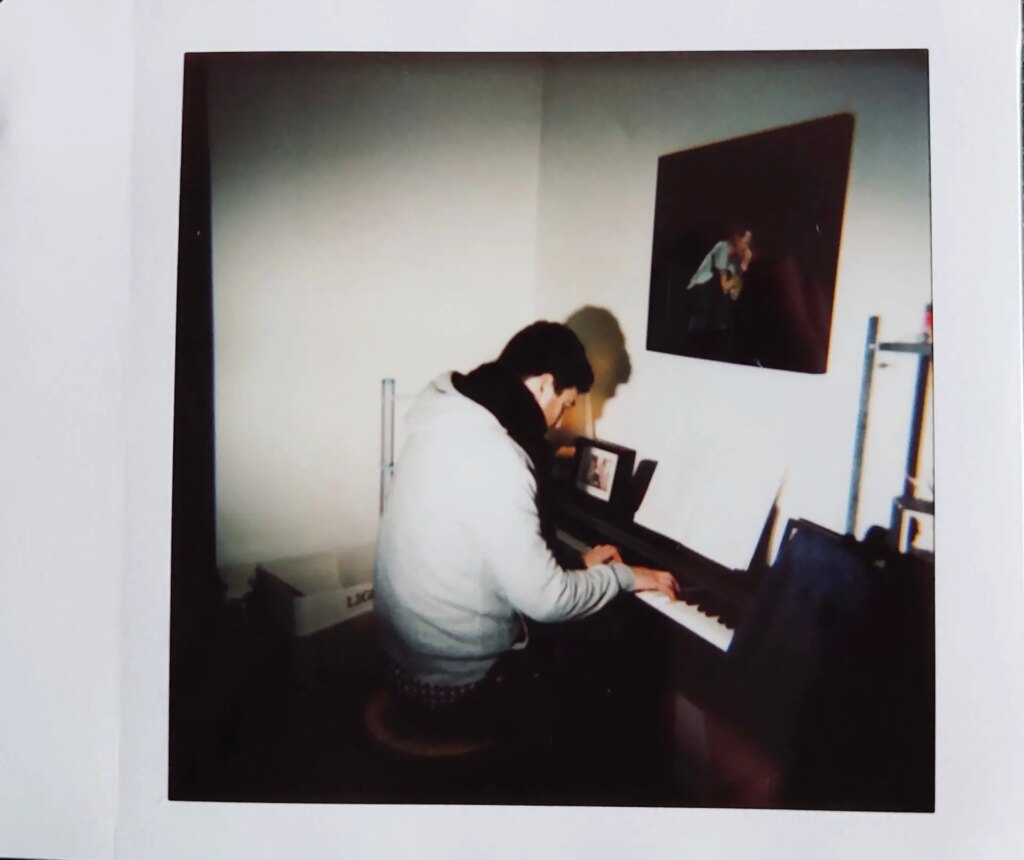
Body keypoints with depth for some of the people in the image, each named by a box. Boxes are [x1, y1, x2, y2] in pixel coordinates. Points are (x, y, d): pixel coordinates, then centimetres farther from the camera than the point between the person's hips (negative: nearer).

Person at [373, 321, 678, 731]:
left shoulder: (452, 422, 3)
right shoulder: (493, 457, -27)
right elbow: (544, 599, -24)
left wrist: (576, 562, 13)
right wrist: (623, 575, -8)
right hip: (459, 680, -8)